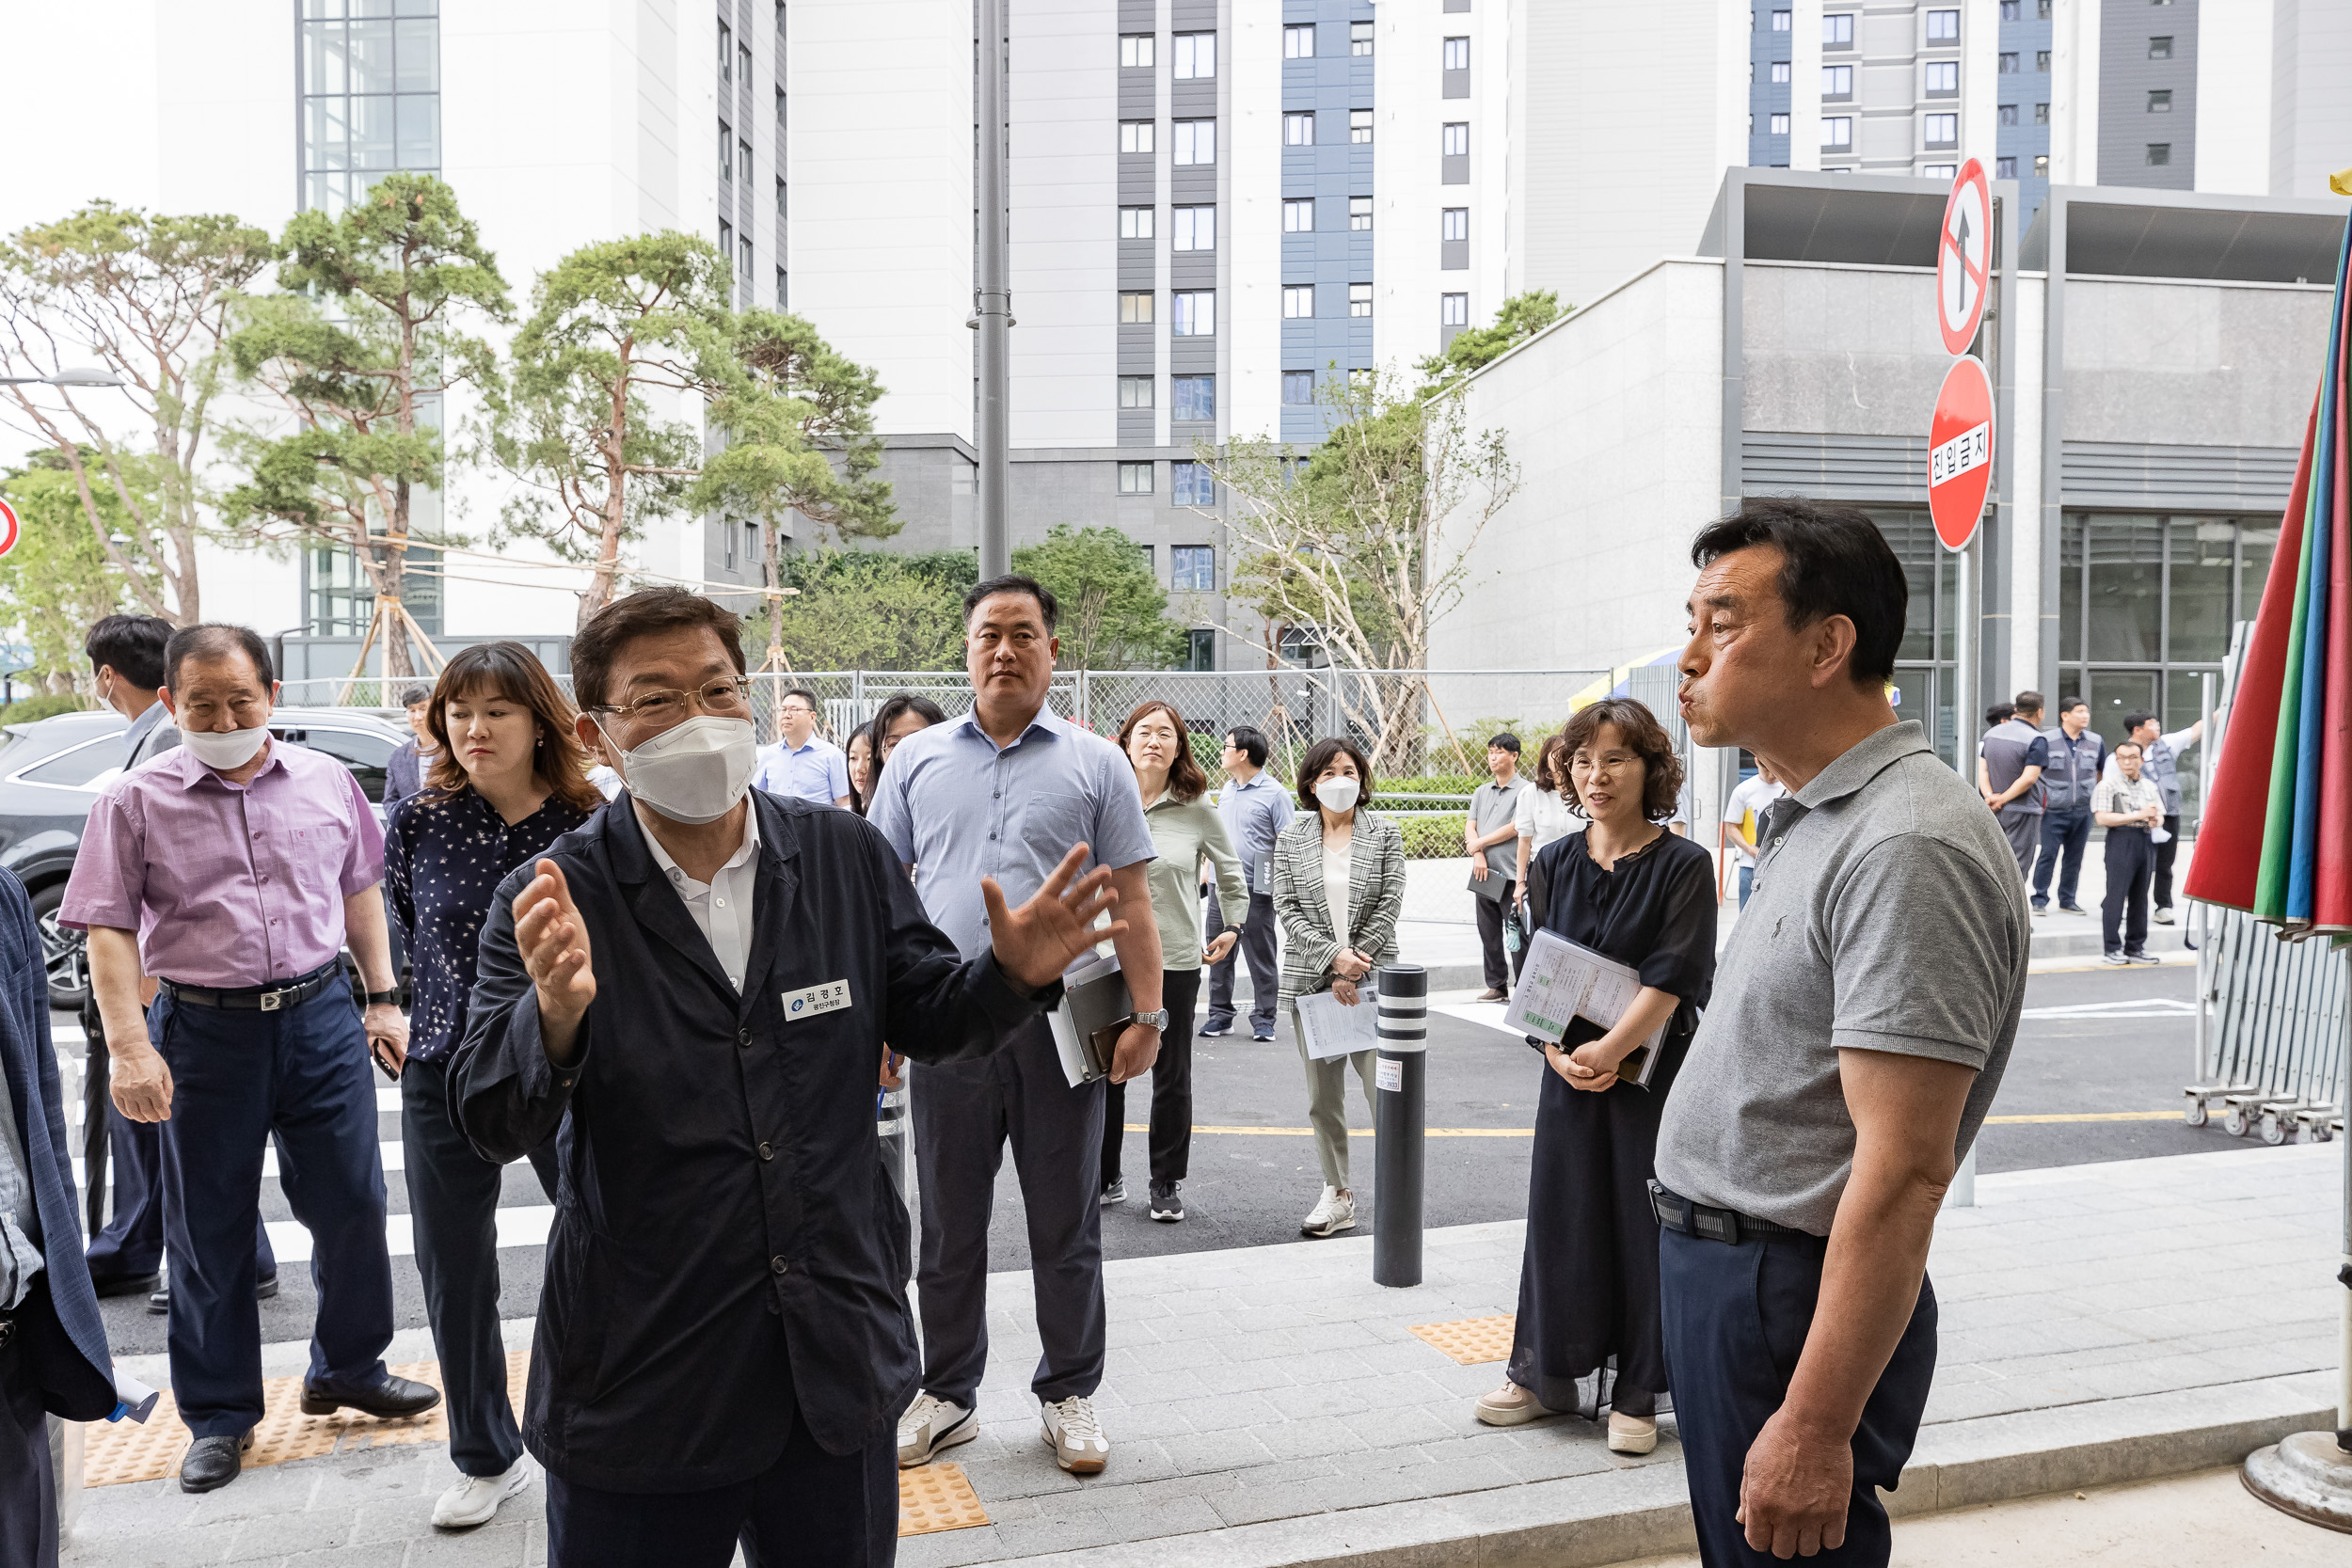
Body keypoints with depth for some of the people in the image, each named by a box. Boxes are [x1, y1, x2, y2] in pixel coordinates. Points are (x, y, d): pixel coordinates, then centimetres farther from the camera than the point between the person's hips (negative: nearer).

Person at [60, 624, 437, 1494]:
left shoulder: (325, 780, 5)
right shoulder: (134, 802, -3)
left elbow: (360, 890, 14)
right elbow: (109, 930, -5)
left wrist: (383, 997, 11)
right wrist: (129, 1048, -14)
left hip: (322, 1018, 2)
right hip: (204, 1031, -2)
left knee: (352, 1204, 7)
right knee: (210, 1229, 8)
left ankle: (347, 1369, 29)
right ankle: (219, 1414, 25)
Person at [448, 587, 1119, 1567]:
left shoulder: (846, 857, -1)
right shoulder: (552, 901, -9)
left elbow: (926, 1018, 6)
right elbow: (490, 1126, -14)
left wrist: (1013, 974, -14)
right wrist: (556, 1013, -34)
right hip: (641, 1387, -2)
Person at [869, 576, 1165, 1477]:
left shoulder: (1095, 765, 3)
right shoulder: (916, 760, 8)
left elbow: (1131, 902, 2)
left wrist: (1147, 1015, -5)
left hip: (1060, 1027, -1)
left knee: (1066, 1226, 10)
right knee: (948, 1226, 13)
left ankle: (1069, 1395, 26)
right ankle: (947, 1395, 29)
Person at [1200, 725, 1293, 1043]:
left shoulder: (1274, 793, -8)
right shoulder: (1226, 791, 14)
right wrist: (1207, 874, 17)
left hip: (1255, 890, -6)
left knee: (1261, 958, 3)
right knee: (1218, 955, 10)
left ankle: (1263, 1020, 12)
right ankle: (1220, 1014, 20)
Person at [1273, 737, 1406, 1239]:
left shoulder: (1384, 834, 4)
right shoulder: (1292, 838, 6)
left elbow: (1389, 906, -2)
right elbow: (1287, 909, -1)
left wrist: (1354, 968, -9)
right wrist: (1334, 956, -13)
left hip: (1373, 979, -2)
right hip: (1310, 981, 2)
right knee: (1323, 1098, 7)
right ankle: (1337, 1195, 18)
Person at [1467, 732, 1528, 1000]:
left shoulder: (1524, 791, -4)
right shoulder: (1481, 792, 17)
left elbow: (1515, 828, -12)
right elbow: (1469, 827, 10)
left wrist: (1479, 843, -6)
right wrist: (1478, 855, -8)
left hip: (1511, 874, -7)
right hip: (1484, 873, 7)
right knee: (1488, 933, 9)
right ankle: (1496, 985, 17)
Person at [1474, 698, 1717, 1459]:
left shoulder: (1684, 865, -8)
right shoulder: (1557, 862, 6)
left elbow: (1671, 976, -15)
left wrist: (1606, 1052, -20)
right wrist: (1557, 1052, -10)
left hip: (1653, 1074, -4)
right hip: (1568, 1074, 4)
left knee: (1643, 1225, 4)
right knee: (1561, 1217, 12)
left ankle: (1635, 1395, 19)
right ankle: (1544, 1375, 28)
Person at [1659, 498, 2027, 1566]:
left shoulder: (1907, 847, -22)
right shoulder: (1814, 822, 12)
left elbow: (1903, 1171, -26)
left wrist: (1817, 1427, -25)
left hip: (1791, 1297, -10)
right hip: (1719, 1266, 10)